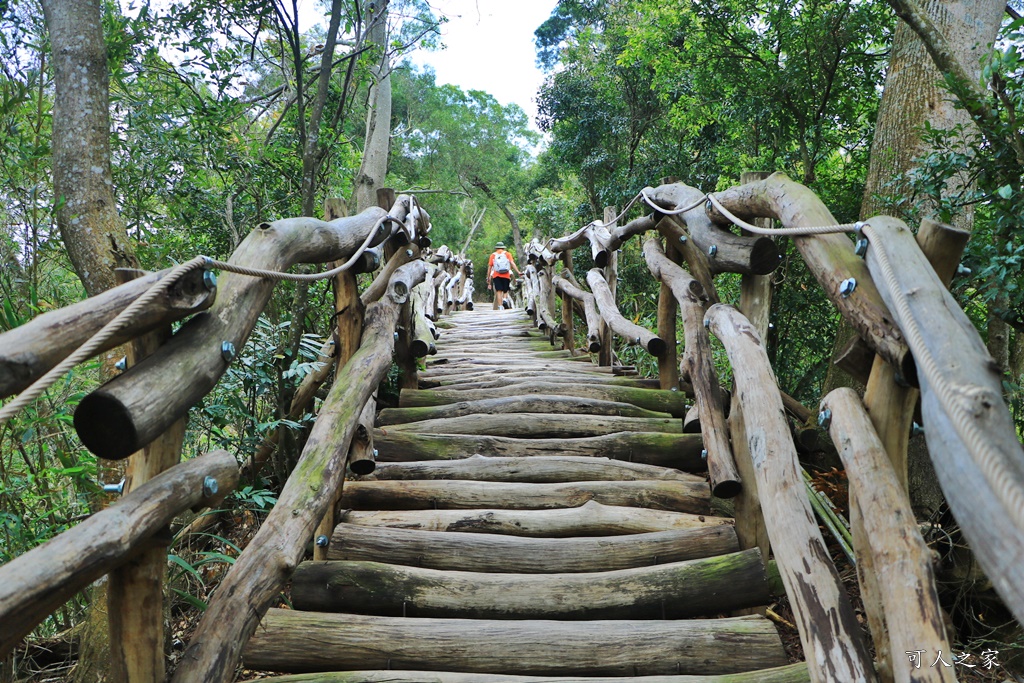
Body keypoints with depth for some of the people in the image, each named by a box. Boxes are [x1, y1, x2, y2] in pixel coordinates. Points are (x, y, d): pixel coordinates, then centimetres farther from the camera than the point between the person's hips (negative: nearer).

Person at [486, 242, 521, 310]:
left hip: (496, 276, 0)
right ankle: (504, 299, -19)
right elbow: (512, 263, -3)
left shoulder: (493, 255, 13)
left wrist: (488, 278, 14)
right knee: (505, 290, 10)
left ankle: (500, 306, -9)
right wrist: (518, 272, -8)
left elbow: (489, 267, 10)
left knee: (499, 291, 0)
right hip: (506, 276, 0)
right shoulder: (507, 254, 12)